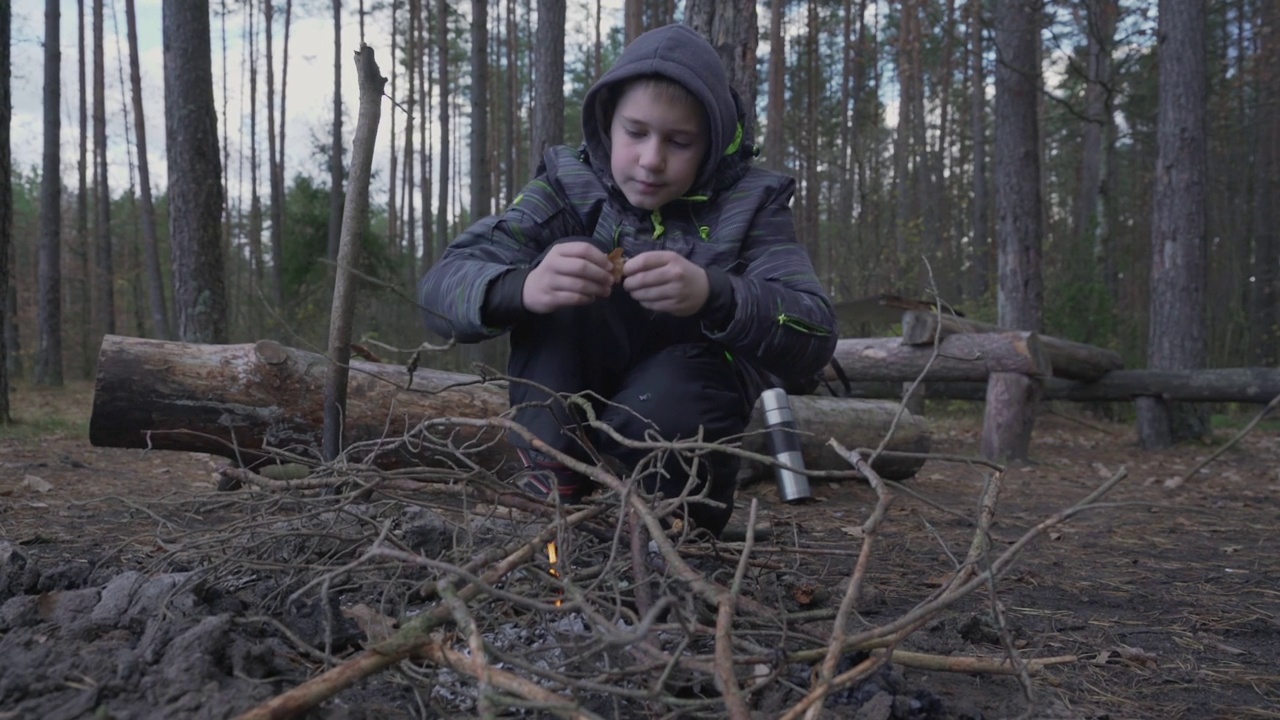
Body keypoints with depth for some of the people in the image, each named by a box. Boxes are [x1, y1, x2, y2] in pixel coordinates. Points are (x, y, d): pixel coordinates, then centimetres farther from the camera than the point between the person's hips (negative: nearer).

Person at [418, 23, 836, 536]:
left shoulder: (748, 200, -10)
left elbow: (815, 338, -22)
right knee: (559, 279, -23)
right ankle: (550, 489, -22)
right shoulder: (569, 183, -8)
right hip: (574, 406, 2)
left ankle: (685, 506, -2)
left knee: (658, 413, -35)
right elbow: (441, 287, -19)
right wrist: (522, 288, -43)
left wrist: (714, 296, -43)